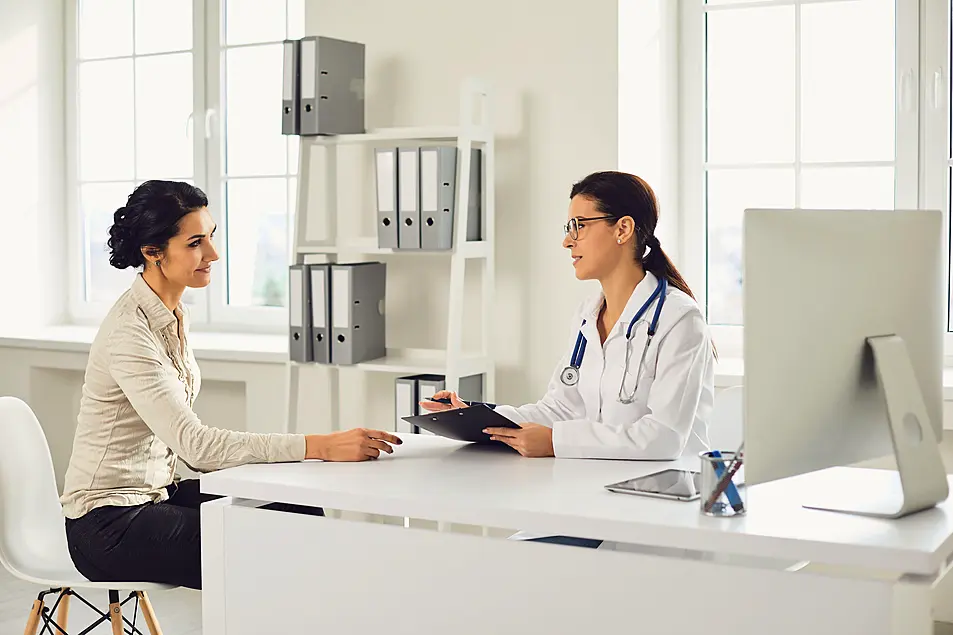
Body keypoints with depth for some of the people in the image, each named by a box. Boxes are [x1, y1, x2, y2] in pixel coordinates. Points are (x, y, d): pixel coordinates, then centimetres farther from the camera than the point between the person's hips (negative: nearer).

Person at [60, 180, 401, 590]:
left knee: (301, 517, -9)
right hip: (108, 520, -8)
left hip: (157, 493, 8)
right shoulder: (128, 333, -22)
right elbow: (193, 443, -31)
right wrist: (321, 447, -37)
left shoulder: (175, 314, 6)